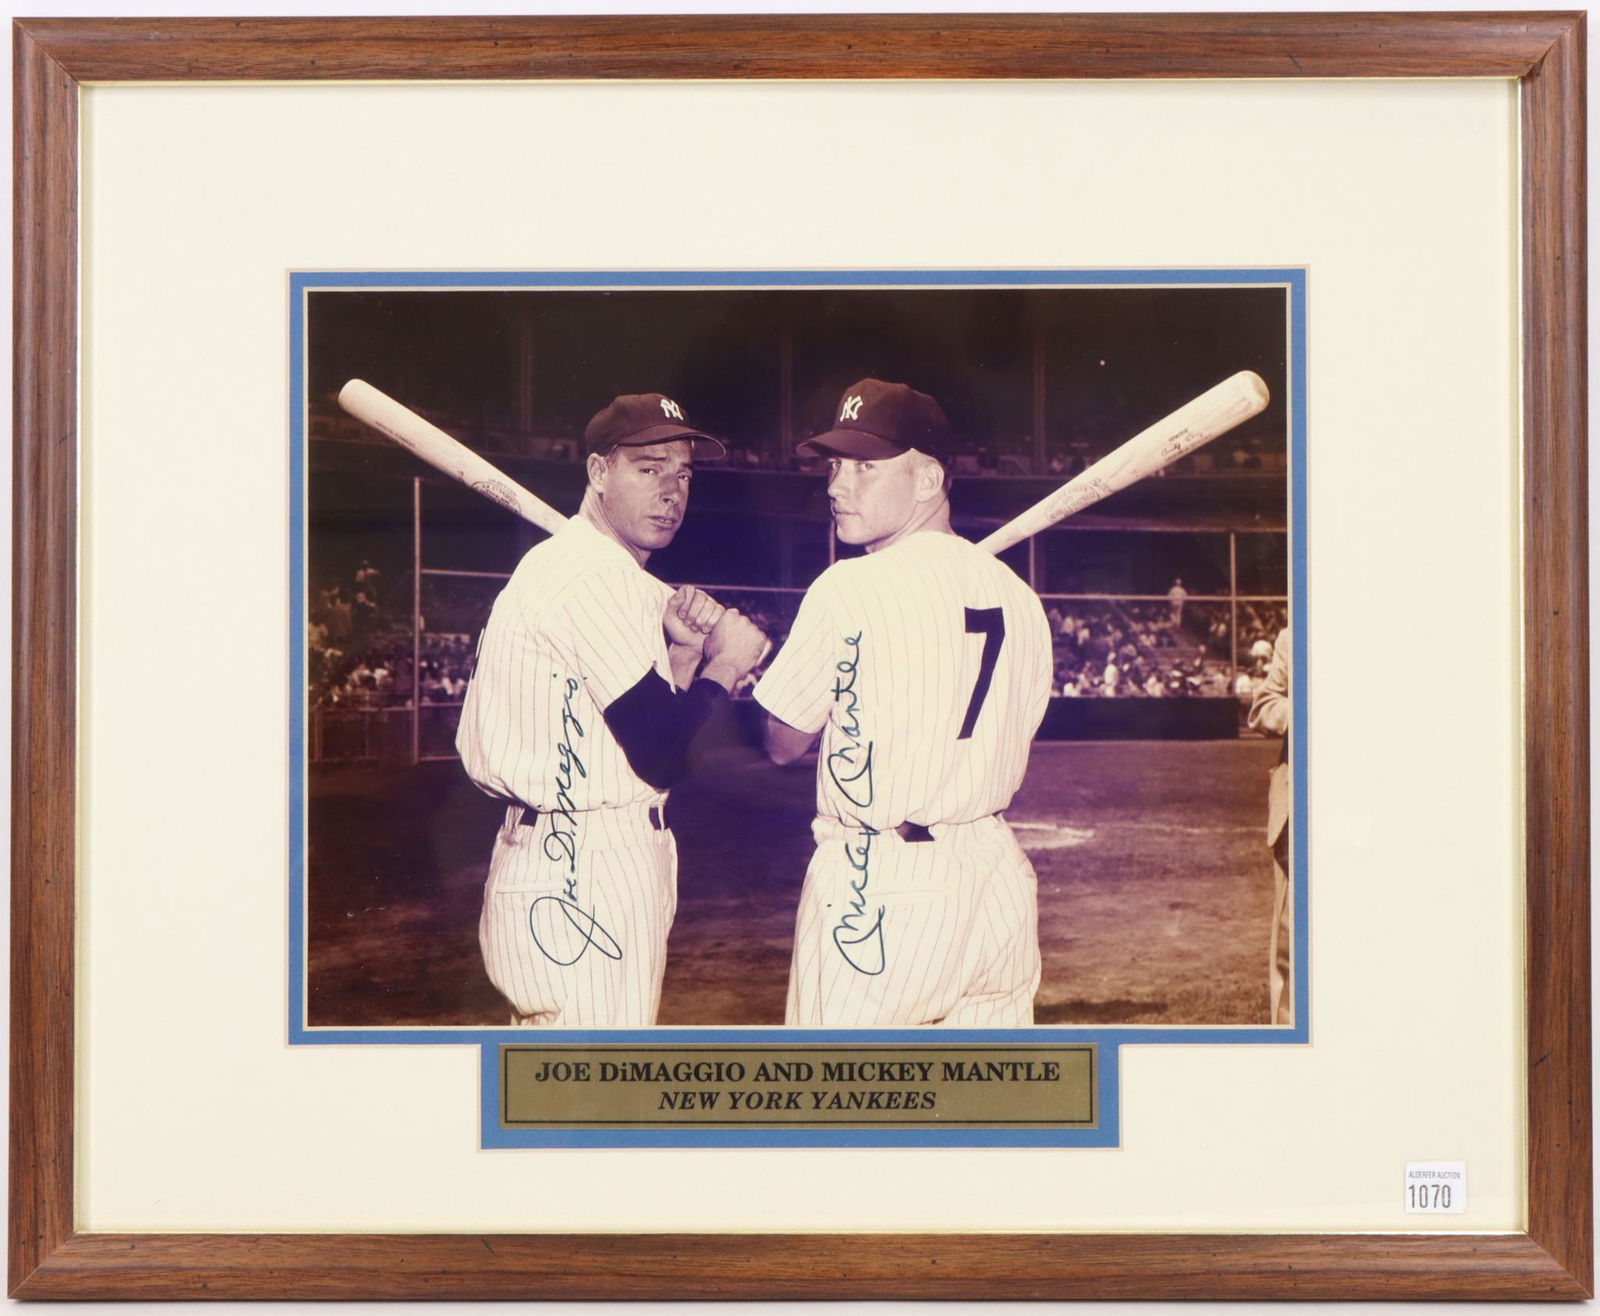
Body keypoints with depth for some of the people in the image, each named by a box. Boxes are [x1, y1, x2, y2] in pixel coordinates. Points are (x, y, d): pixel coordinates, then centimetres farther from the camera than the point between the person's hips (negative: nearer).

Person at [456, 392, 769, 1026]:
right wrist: (725, 663, -6)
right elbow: (663, 756, -20)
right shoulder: (592, 576, -16)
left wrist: (686, 652, 1)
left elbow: (646, 718, 17)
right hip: (582, 884, -11)